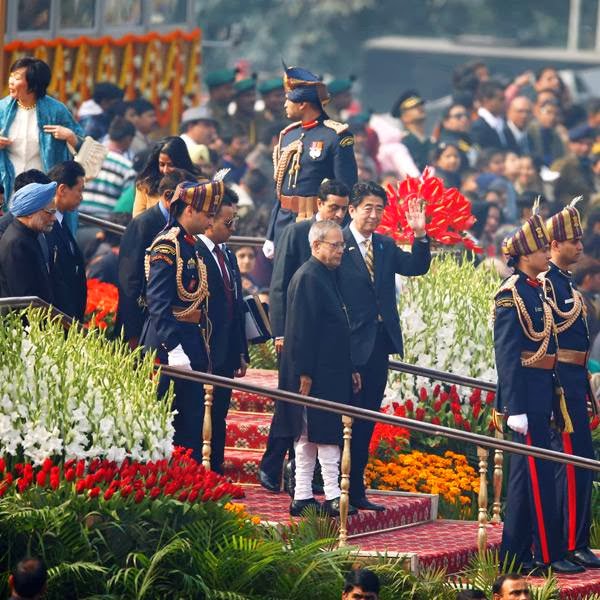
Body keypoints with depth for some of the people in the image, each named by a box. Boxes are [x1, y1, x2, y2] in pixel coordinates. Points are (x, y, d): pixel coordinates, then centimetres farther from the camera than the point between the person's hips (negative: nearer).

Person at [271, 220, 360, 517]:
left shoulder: (325, 277, 16)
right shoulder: (307, 278, -15)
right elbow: (302, 330, -19)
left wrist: (349, 370, 20)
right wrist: (305, 374, -21)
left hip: (331, 371, 10)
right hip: (317, 374, -10)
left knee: (309, 434, 10)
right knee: (326, 434, -8)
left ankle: (302, 497, 13)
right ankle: (332, 496, -6)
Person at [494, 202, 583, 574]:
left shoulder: (536, 292, 15)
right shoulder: (511, 295, -13)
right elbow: (507, 355, -17)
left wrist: (550, 402, 19)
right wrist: (515, 409, -21)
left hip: (541, 394, 9)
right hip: (525, 394, -9)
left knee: (525, 472, 11)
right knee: (539, 472, -7)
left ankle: (515, 554, 15)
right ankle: (549, 553, -5)